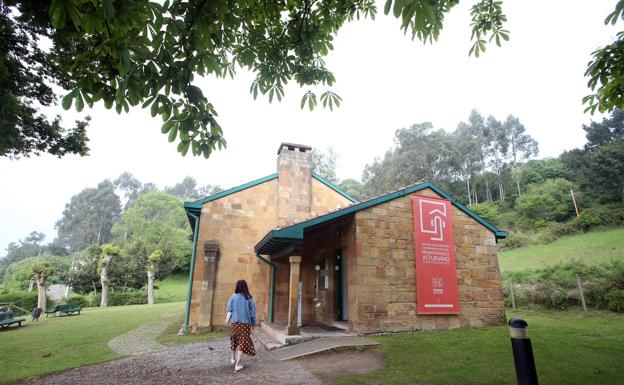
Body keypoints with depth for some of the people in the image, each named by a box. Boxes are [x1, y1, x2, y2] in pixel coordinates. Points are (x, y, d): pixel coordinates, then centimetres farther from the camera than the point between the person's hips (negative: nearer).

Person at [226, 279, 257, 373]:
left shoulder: (233, 297, -6)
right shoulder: (249, 298, -7)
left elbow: (229, 309, -4)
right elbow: (253, 311, -3)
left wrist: (230, 320, 12)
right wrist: (253, 323, 9)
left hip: (235, 322, 2)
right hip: (245, 323, -2)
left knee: (234, 340, 22)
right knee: (243, 342, 4)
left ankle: (233, 358, 40)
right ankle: (238, 364, -4)